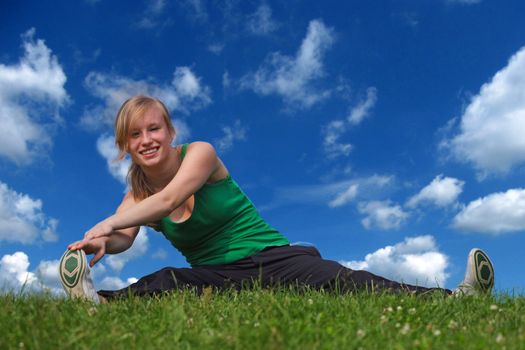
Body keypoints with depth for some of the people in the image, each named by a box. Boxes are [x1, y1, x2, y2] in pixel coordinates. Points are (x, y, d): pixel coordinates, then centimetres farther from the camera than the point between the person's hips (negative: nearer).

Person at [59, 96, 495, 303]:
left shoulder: (200, 153, -6)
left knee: (346, 283, -29)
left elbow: (170, 197, -25)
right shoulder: (136, 195, 7)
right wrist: (104, 242, -37)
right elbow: (124, 239, -13)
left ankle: (455, 298, -41)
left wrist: (108, 223, -37)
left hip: (271, 259, -3)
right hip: (218, 279, 4)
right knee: (164, 283, -30)